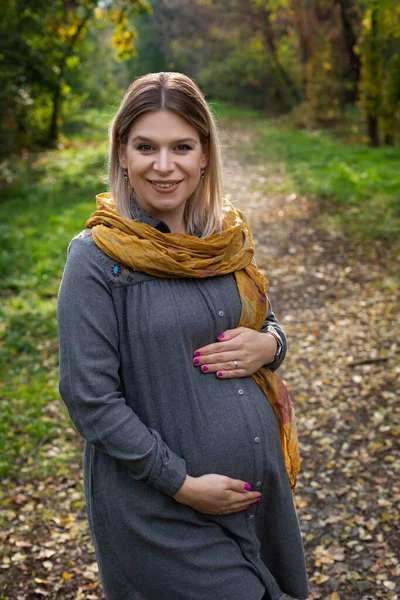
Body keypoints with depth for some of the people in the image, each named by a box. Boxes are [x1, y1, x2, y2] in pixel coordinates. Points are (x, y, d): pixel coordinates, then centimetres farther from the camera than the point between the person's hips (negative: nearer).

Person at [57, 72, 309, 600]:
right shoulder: (97, 256, -14)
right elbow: (88, 395, -16)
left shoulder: (228, 236, 2)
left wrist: (267, 345, -9)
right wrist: (182, 483, -16)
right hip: (161, 511, -5)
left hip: (261, 482, 6)